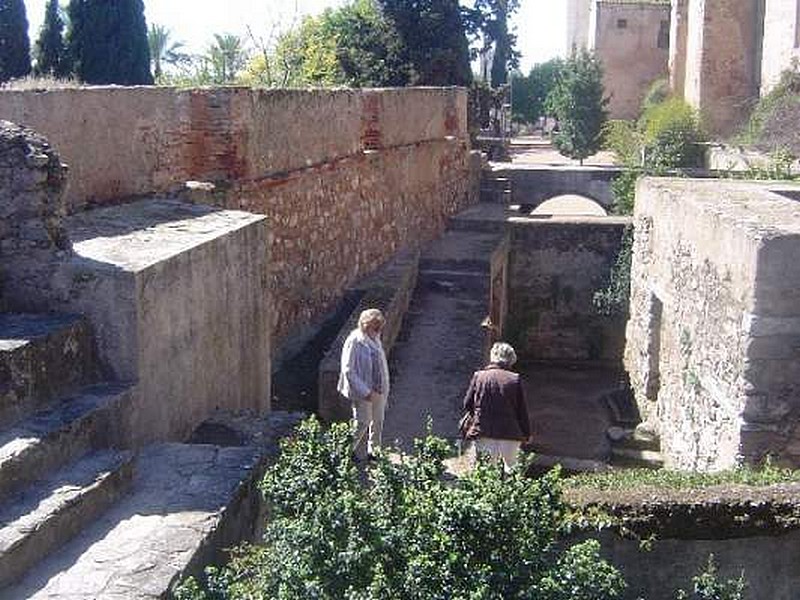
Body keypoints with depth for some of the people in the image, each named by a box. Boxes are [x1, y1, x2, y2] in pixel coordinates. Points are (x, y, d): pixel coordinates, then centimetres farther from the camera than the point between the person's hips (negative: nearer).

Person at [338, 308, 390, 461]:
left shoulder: (375, 339, 5)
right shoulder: (354, 342, -19)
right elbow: (348, 370, -20)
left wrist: (384, 389, 11)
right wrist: (366, 392, -21)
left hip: (379, 391, 7)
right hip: (362, 392, -7)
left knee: (377, 422, 15)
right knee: (362, 423, 0)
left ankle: (373, 451, 31)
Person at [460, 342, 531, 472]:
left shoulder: (478, 376, -2)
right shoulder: (515, 379, -4)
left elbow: (467, 404, 4)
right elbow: (522, 410, 0)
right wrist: (526, 433, 12)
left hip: (482, 436, 1)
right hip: (509, 435, -1)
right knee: (511, 465, 20)